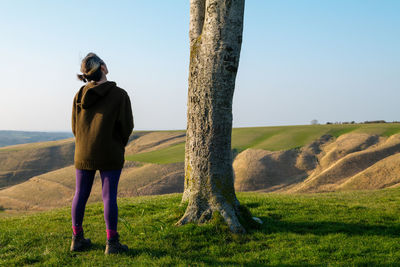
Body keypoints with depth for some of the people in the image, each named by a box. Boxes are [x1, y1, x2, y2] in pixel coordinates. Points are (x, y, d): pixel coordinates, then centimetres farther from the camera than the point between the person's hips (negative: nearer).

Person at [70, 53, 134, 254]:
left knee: (80, 194, 10)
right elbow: (127, 126, -6)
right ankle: (112, 243, 3)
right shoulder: (119, 95, -10)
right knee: (109, 196, -1)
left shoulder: (80, 95, 3)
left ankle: (77, 239, 18)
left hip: (83, 153, 4)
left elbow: (75, 126, 6)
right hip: (110, 154, -4)